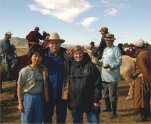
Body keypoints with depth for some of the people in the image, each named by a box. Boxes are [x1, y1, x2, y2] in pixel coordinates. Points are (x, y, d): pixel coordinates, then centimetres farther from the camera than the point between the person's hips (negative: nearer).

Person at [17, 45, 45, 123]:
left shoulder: (42, 70, 0)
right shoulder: (24, 71, -11)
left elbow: (43, 85, 8)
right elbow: (19, 87, -7)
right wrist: (20, 103, -8)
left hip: (40, 98, 4)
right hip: (28, 97, -4)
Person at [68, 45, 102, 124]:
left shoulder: (90, 66, -6)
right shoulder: (71, 66, 3)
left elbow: (97, 84, -7)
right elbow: (67, 83, 8)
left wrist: (96, 100, -9)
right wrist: (68, 100, 6)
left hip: (90, 102, -3)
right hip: (75, 103, 3)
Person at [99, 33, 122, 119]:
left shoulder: (116, 49, -8)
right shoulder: (105, 49, 16)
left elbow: (119, 62, -14)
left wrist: (110, 66, -25)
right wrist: (99, 62, -2)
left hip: (112, 76, -8)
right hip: (104, 76, 8)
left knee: (112, 95, -2)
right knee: (105, 94, 20)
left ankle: (114, 112, 10)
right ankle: (108, 108, 38)